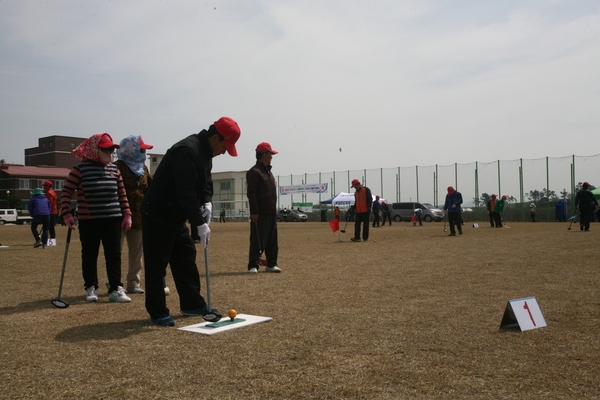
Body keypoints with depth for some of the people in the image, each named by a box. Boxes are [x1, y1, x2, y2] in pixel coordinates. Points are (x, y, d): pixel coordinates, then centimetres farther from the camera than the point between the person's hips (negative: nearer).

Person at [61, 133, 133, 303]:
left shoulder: (114, 169, 7)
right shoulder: (80, 169, -5)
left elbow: (122, 193, 12)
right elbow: (66, 192, -2)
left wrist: (127, 214, 6)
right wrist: (67, 214, -10)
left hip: (113, 219, 3)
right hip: (88, 221, -3)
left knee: (114, 255, 1)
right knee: (90, 255, 7)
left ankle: (116, 289, 5)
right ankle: (91, 288, 21)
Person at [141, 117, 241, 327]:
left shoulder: (204, 152, 6)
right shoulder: (187, 151, -26)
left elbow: (205, 182, 15)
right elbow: (186, 193, -30)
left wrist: (207, 203, -5)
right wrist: (200, 223, -27)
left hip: (176, 216, 10)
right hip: (158, 215, -10)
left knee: (186, 260, 12)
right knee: (157, 266, -2)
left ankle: (192, 304, 21)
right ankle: (157, 313, 6)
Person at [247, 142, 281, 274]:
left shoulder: (269, 172, 20)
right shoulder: (254, 172, -9)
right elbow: (251, 193, -16)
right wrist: (254, 212, -20)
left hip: (271, 213, 9)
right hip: (260, 213, -9)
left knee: (272, 241, 11)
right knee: (257, 240, -6)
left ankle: (271, 264, 18)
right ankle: (253, 265, -1)